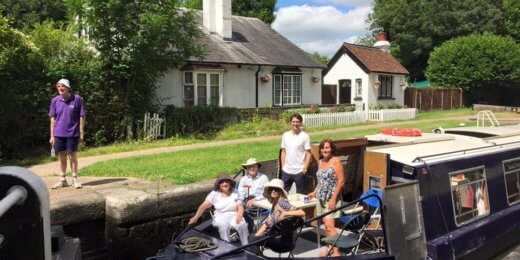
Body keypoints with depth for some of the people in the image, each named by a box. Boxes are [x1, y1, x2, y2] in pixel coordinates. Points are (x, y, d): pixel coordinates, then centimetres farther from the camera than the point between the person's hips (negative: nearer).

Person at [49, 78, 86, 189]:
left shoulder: (77, 99, -8)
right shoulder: (55, 100, 1)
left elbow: (82, 117, -3)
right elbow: (53, 119, 6)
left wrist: (81, 134, -5)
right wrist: (52, 136, 4)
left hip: (72, 134, -3)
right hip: (59, 134, 3)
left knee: (73, 157, 5)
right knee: (61, 158, 12)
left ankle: (75, 179, 18)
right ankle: (62, 180, 24)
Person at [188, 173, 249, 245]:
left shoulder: (235, 193, 5)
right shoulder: (214, 194, 2)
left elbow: (240, 208, 3)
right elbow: (203, 206, -3)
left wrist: (239, 215, -19)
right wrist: (195, 218, -17)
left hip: (234, 216, 1)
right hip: (220, 217, -1)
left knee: (242, 225, -32)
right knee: (223, 226, -37)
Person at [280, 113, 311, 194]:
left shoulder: (305, 136, -6)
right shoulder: (285, 135, 6)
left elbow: (308, 154, -6)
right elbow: (283, 152, 11)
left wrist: (305, 168, -12)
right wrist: (283, 166, 6)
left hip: (299, 171, -4)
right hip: (286, 171, 4)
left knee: (300, 194, 6)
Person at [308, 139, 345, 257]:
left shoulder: (336, 161, -8)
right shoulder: (320, 162, 13)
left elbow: (341, 181, -13)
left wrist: (333, 199, -17)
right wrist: (314, 192, 12)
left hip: (332, 198, -7)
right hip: (321, 198, 7)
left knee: (329, 226, -13)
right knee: (326, 225, 10)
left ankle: (336, 252, -8)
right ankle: (330, 247, 22)